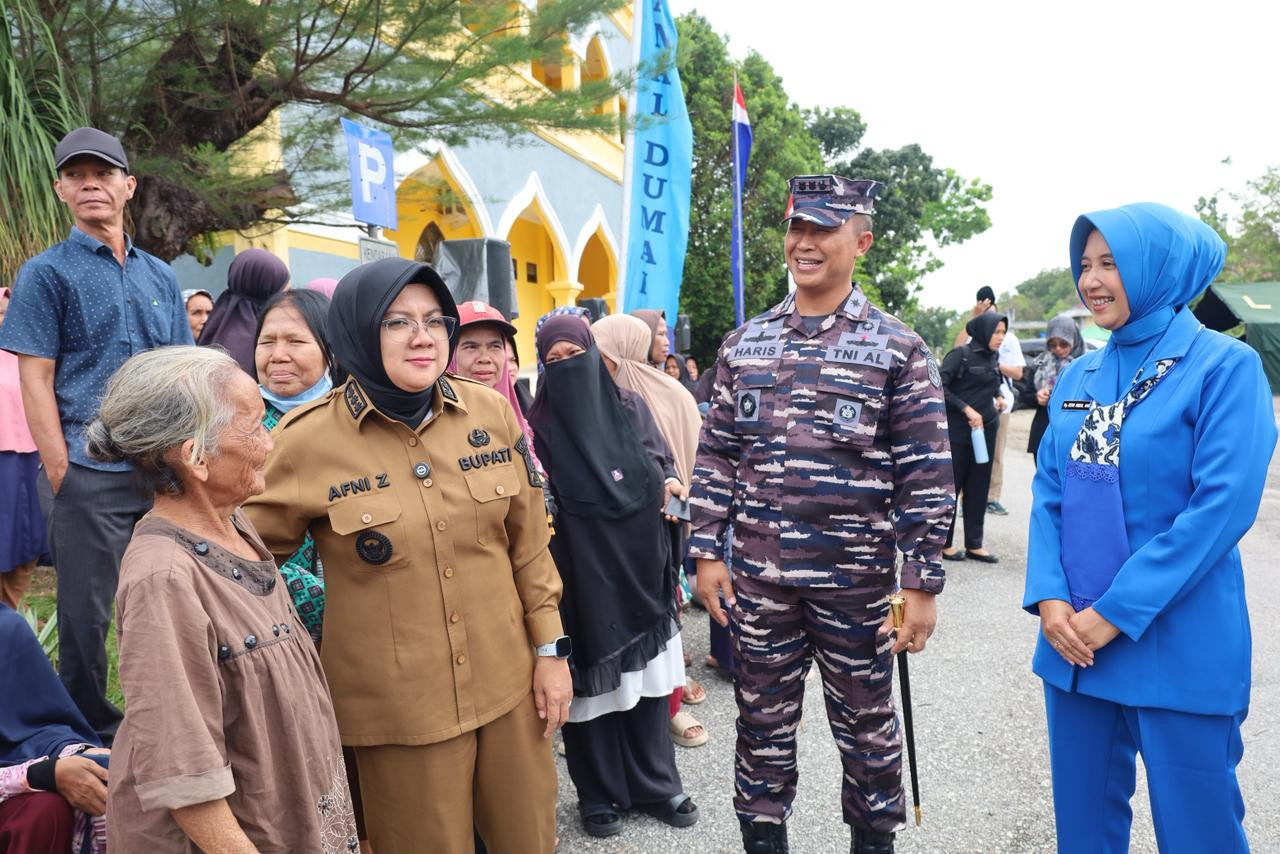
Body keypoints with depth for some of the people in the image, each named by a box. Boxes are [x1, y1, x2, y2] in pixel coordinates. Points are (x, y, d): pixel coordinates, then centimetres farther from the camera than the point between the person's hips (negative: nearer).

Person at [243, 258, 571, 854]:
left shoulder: (491, 411, -3)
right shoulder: (309, 441, -12)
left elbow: (528, 541, 5)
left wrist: (549, 647, 5)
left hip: (509, 682, 3)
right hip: (398, 704, -3)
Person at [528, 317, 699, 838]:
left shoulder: (629, 406, 6)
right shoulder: (539, 425, -3)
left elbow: (659, 463, 9)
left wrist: (669, 482, -10)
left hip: (638, 566, 3)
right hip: (582, 575, -3)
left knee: (646, 680, 10)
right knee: (594, 686, 4)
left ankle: (654, 783, 25)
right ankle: (599, 794, 21)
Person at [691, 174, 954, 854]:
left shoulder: (897, 350, -5)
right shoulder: (744, 344, 5)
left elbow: (927, 478, -7)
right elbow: (714, 455, 7)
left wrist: (921, 586, -10)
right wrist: (707, 553, 3)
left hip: (856, 581, -2)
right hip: (757, 578, 3)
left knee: (866, 727, 15)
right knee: (762, 724, 15)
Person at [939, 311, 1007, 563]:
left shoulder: (993, 356, 8)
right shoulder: (961, 354, -12)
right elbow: (940, 387, -16)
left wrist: (998, 397, 4)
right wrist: (966, 409, -20)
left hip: (985, 430, 7)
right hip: (958, 431, -7)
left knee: (978, 488, 10)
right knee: (951, 486, 2)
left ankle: (974, 545, 18)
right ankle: (943, 543, 13)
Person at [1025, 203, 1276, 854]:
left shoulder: (1224, 366, -9)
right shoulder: (1077, 377, 8)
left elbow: (1224, 504, -16)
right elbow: (1048, 493, 8)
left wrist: (1117, 612, -18)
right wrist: (1049, 597, -8)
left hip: (1178, 648, -5)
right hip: (1074, 640, 5)